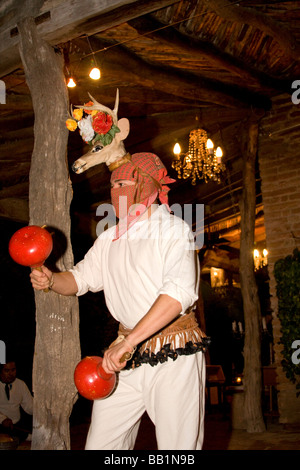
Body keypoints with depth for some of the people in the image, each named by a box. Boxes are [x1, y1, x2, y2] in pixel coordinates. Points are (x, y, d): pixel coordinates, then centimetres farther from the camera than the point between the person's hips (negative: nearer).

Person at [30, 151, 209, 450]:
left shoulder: (173, 230, -7)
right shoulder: (109, 238, 14)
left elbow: (179, 291, -21)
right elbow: (81, 278, 21)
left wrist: (129, 341, -26)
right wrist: (50, 280, -3)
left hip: (174, 356, -5)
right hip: (127, 356, 6)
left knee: (178, 444, 0)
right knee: (100, 444, 6)